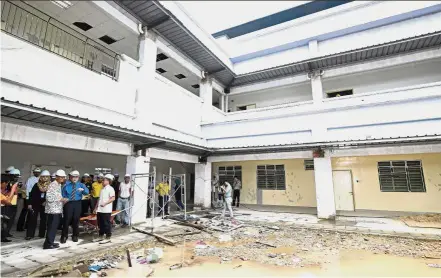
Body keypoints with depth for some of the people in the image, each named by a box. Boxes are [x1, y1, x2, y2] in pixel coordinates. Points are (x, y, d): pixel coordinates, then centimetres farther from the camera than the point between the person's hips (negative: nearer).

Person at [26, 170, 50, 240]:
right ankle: (29, 234, 9)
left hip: (45, 205, 0)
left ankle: (42, 234, 18)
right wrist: (29, 204, -3)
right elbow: (31, 194, 2)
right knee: (32, 219, 1)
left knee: (44, 219, 7)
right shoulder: (37, 185, 1)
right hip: (35, 204, 0)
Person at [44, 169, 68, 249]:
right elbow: (49, 198, -21)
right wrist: (61, 199, -19)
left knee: (54, 227, 15)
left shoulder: (59, 185, 13)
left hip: (58, 209, 9)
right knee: (52, 227, -3)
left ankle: (50, 242, 25)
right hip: (53, 209, -9)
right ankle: (47, 244, 5)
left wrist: (63, 200, 7)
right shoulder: (52, 185, -15)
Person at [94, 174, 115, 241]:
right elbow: (99, 198, 21)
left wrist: (105, 203, -23)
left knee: (107, 223, 0)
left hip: (106, 210, -8)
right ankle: (101, 235, 28)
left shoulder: (110, 188, -10)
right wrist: (96, 207, 19)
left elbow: (113, 198, -18)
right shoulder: (102, 189, 15)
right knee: (100, 223, 14)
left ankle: (108, 236, 11)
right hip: (99, 209, 8)